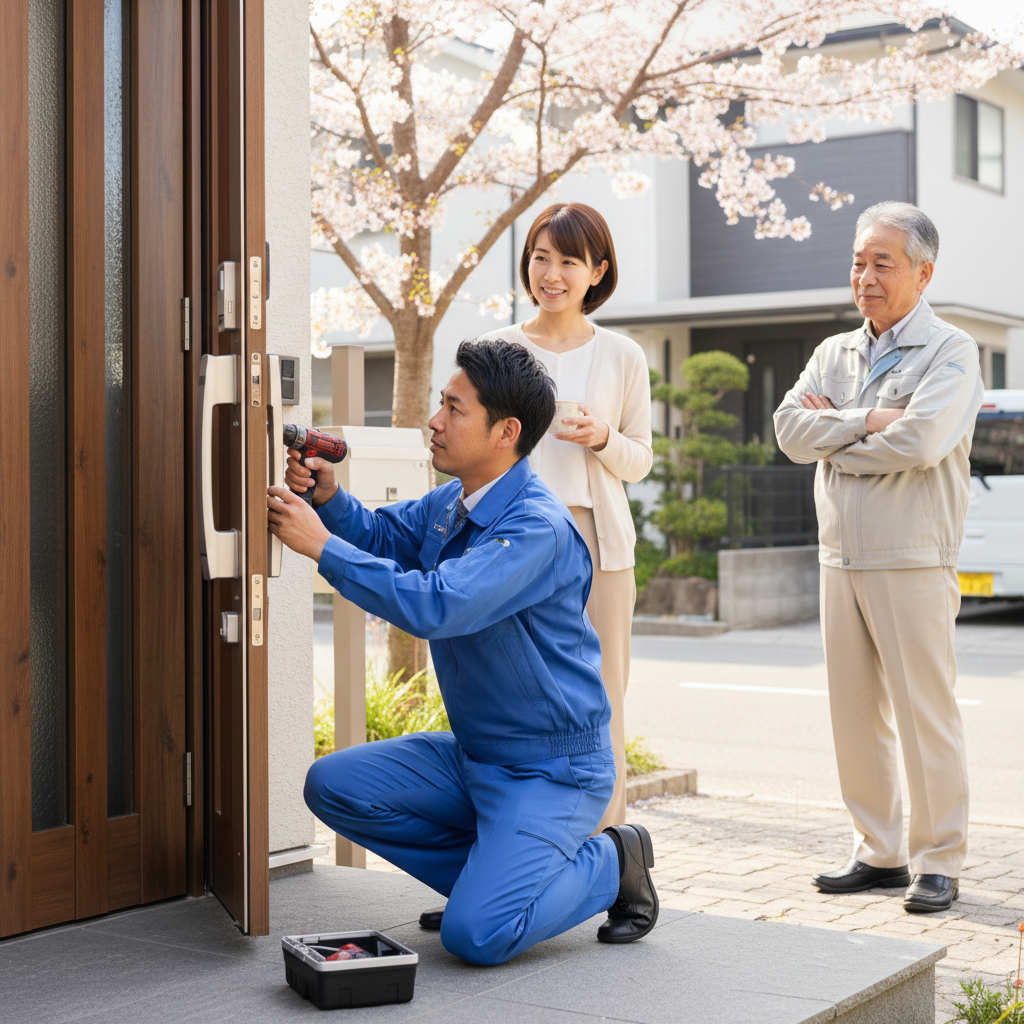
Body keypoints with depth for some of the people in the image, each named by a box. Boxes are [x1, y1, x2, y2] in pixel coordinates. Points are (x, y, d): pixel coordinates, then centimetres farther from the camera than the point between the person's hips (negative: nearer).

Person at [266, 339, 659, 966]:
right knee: (334, 786, -1)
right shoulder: (452, 503, 5)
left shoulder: (537, 528, -25)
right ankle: (491, 873, 10)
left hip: (553, 770, -9)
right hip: (473, 755, 9)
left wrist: (322, 545, -28)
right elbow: (381, 535, 19)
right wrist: (328, 496, -4)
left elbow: (435, 606, -35)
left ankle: (610, 865, 5)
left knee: (476, 935, -22)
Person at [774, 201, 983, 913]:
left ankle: (938, 862, 6)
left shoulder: (951, 351, -3)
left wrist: (834, 439, -6)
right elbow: (790, 429, 2)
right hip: (842, 559, 6)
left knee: (925, 713, -4)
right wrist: (868, 419, -11)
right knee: (856, 714, 9)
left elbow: (919, 442, -19)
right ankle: (880, 853, 19)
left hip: (915, 561, -6)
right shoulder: (834, 353, 16)